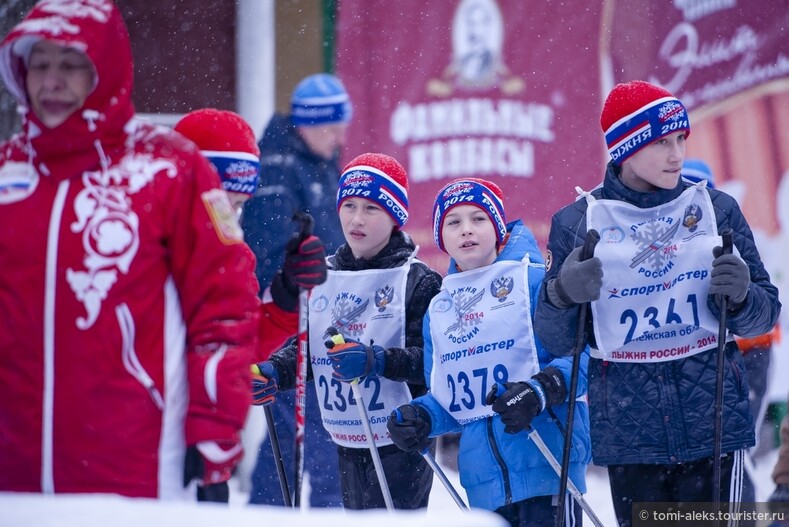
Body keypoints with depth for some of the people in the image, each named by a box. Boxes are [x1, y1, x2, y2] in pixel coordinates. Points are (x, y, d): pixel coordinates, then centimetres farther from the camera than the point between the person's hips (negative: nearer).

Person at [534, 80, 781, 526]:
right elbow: (555, 341, 2)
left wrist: (740, 296, -15)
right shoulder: (579, 223, 2)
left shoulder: (716, 209, 4)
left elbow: (764, 317, 7)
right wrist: (563, 296, -18)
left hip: (713, 422, 0)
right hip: (628, 433, 0)